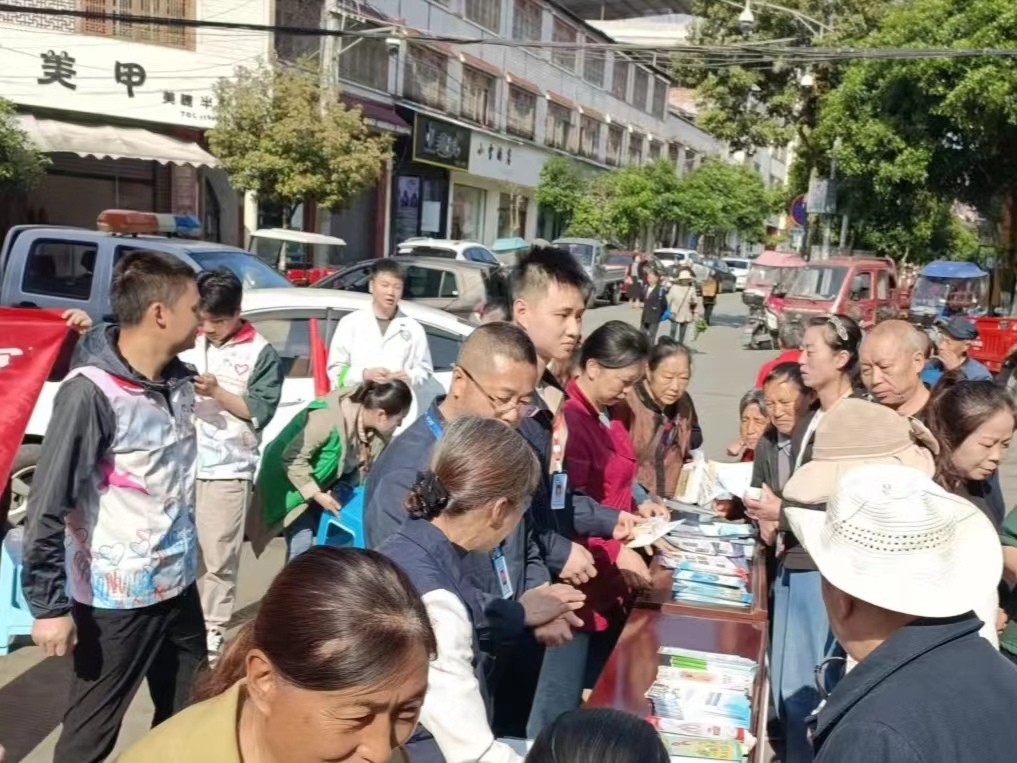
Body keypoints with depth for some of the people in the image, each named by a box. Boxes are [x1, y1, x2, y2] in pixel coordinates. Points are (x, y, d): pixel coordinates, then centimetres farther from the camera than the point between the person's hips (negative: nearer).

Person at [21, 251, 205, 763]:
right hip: (116, 600, -7)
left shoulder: (179, 379, 1)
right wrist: (48, 605, -15)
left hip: (178, 585, 7)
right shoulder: (91, 393, -21)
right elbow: (48, 507, -18)